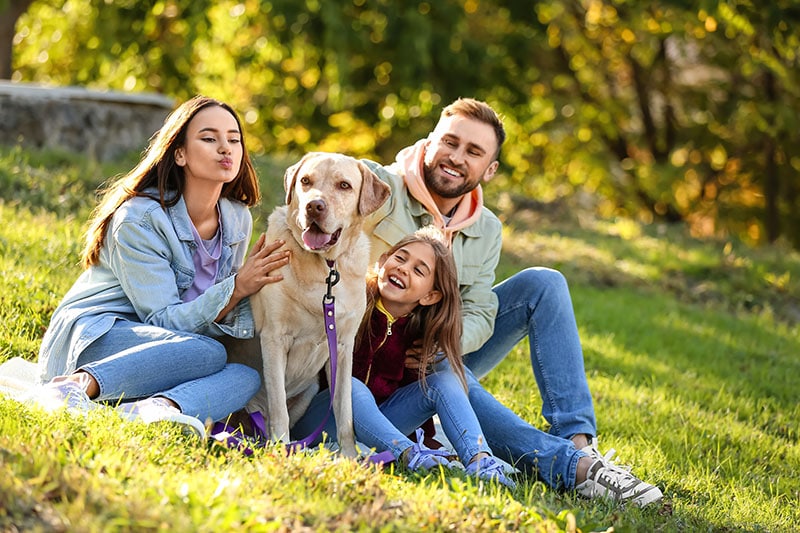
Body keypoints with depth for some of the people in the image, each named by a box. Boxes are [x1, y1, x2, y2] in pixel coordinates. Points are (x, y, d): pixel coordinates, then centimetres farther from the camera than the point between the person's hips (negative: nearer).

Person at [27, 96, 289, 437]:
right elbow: (164, 320, -18)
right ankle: (78, 385, -41)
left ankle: (161, 407, -47)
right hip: (91, 339, -7)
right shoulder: (138, 219, -15)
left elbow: (224, 312, 12)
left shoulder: (237, 219, 4)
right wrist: (237, 287, -27)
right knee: (208, 353, -33)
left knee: (247, 378, -23)